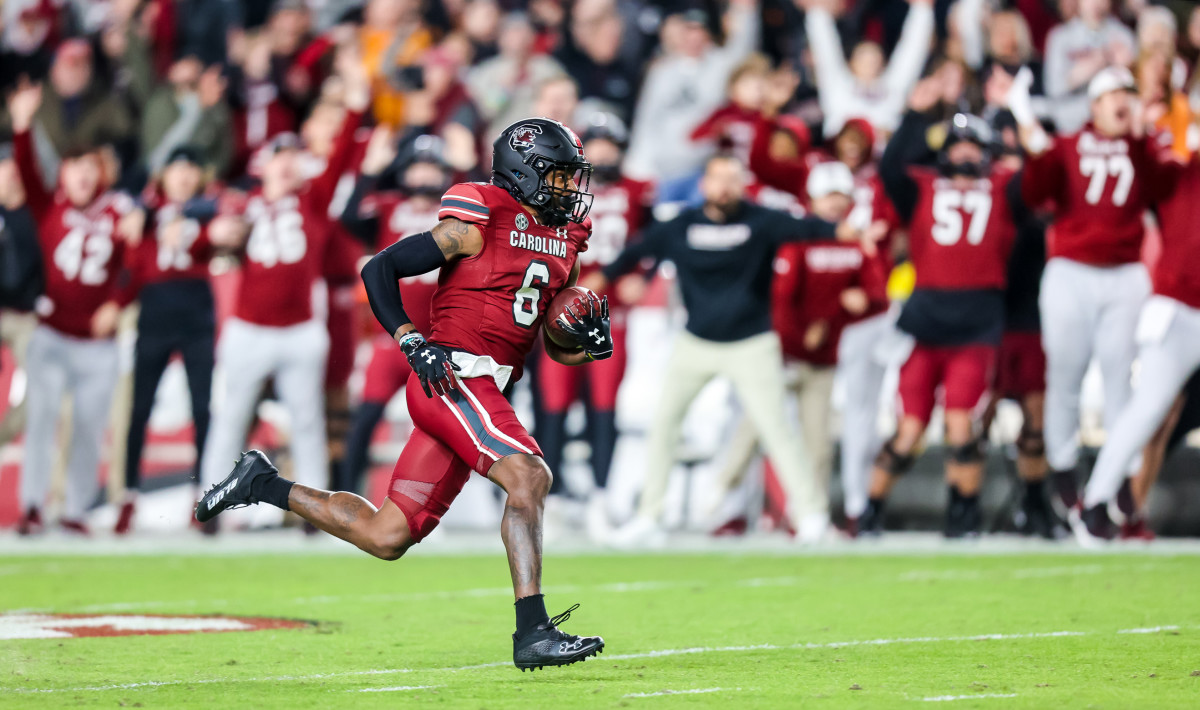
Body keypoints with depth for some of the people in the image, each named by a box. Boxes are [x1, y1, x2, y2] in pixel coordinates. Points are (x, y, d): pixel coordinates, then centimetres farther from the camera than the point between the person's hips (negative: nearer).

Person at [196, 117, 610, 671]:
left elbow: (556, 344, 24)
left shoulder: (565, 245, 16)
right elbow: (379, 268, -5)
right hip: (452, 375, -8)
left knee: (385, 537, 6)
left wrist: (586, 340, 0)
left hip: (481, 395, 8)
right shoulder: (478, 224, -7)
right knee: (528, 477, -25)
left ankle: (262, 484, 23)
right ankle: (533, 633, -26)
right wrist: (413, 343, -15)